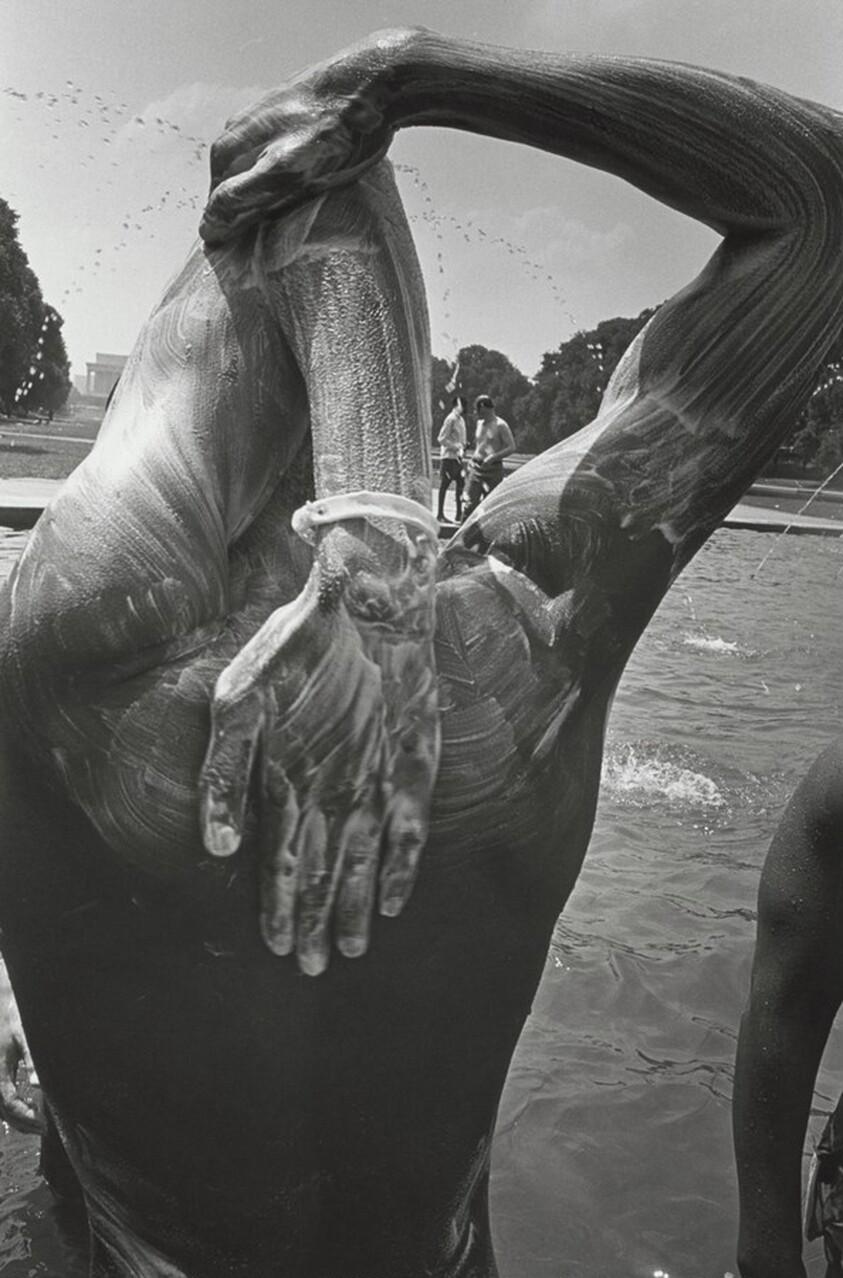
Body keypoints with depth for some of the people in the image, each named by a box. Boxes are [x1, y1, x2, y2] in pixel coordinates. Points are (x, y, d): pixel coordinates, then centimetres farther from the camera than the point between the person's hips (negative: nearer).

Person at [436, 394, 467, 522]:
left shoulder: (461, 419, 13)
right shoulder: (451, 419, -13)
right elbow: (442, 439, -17)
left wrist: (462, 447, 6)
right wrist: (456, 446, -17)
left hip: (458, 456, 8)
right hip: (448, 456, -8)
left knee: (460, 483, 7)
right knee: (445, 484, -2)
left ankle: (459, 514, 12)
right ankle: (440, 514, 4)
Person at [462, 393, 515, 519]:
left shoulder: (500, 425, -8)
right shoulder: (479, 423, 13)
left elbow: (512, 447, -11)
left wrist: (493, 457, -21)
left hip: (493, 470, -5)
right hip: (476, 468, 5)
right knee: (470, 503, -4)